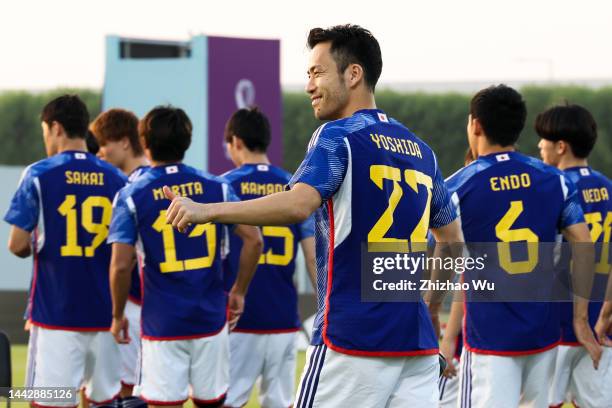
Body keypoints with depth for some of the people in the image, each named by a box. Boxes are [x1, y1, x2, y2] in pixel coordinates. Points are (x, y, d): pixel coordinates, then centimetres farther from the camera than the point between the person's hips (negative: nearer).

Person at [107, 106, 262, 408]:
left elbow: (121, 265, -10)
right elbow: (253, 240, -2)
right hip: (211, 318, 3)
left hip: (162, 324, -3)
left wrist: (117, 315, 3)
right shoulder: (217, 188, 3)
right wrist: (239, 292, 10)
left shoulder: (131, 196, -5)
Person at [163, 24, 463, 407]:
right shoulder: (421, 151, 16)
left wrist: (208, 211, -26)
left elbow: (298, 204, -23)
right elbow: (454, 241, 25)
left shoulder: (338, 136, -5)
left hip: (353, 342, -7)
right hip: (418, 345, 7)